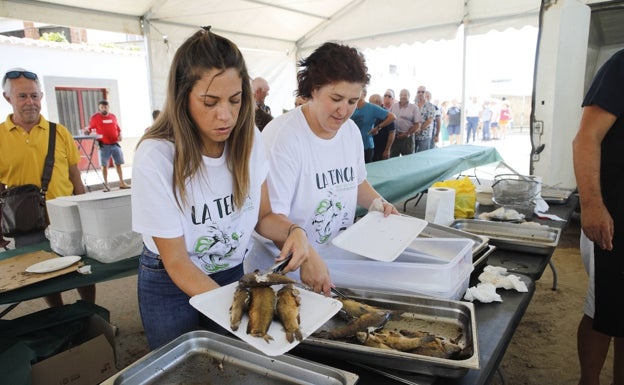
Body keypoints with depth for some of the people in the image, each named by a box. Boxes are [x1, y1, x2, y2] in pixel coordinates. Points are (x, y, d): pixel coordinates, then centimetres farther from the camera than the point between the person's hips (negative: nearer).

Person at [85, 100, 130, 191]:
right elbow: (90, 127, -3)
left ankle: (122, 183, 18)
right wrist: (87, 130, -25)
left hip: (115, 144, 3)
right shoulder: (95, 117, -1)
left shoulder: (113, 116, 10)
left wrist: (120, 135, -1)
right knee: (104, 165, 0)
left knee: (118, 163, 9)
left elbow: (118, 128, 16)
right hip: (104, 145, -3)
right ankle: (106, 184, 8)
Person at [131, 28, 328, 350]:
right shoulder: (155, 158, -26)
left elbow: (262, 216, -2)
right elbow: (177, 262, -20)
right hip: (172, 286, -3)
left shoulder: (248, 140, -14)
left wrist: (294, 231, -23)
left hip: (234, 273, 4)